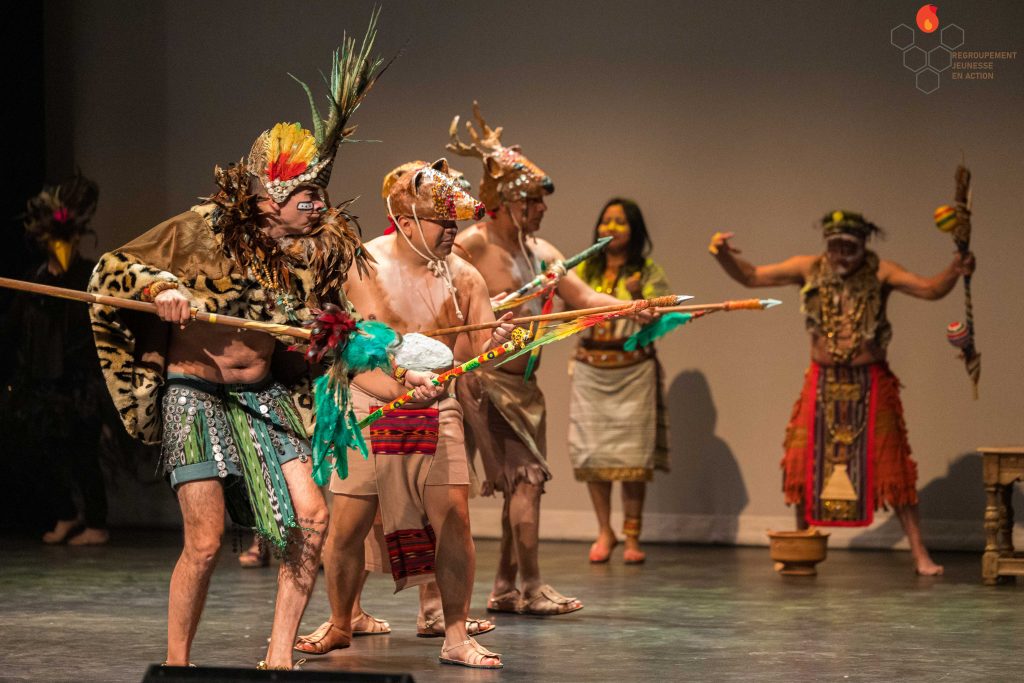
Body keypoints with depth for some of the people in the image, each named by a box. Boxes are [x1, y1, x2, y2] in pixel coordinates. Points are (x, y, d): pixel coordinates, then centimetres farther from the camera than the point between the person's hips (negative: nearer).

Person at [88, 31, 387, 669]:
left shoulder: (314, 253, 2)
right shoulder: (204, 230, -11)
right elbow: (113, 267, -5)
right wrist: (161, 288, -23)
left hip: (264, 398, 5)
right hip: (195, 396, -5)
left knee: (312, 518, -8)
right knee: (206, 539, -10)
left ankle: (279, 656, 1)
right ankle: (176, 664, 5)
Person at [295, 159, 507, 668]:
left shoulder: (462, 277, 0)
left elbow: (485, 352, -2)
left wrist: (501, 342, -26)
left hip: (434, 410, 1)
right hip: (366, 409, -1)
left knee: (453, 515, -10)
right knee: (348, 522, 2)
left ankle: (455, 636, 0)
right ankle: (339, 625, 26)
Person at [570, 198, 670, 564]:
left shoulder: (648, 273, 1)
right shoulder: (584, 271, 9)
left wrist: (638, 297, -23)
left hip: (633, 369, -3)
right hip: (590, 371, 3)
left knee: (632, 453, -4)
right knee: (591, 450, 1)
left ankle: (632, 536, 2)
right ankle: (604, 531, 13)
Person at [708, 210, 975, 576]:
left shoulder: (879, 272, -8)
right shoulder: (809, 270, -1)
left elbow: (929, 289, -19)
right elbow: (751, 276, 2)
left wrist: (954, 272, -39)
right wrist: (724, 256, -16)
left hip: (870, 384, -2)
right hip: (822, 381, 2)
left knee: (892, 468, -3)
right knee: (804, 466, 3)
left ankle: (919, 553, 1)